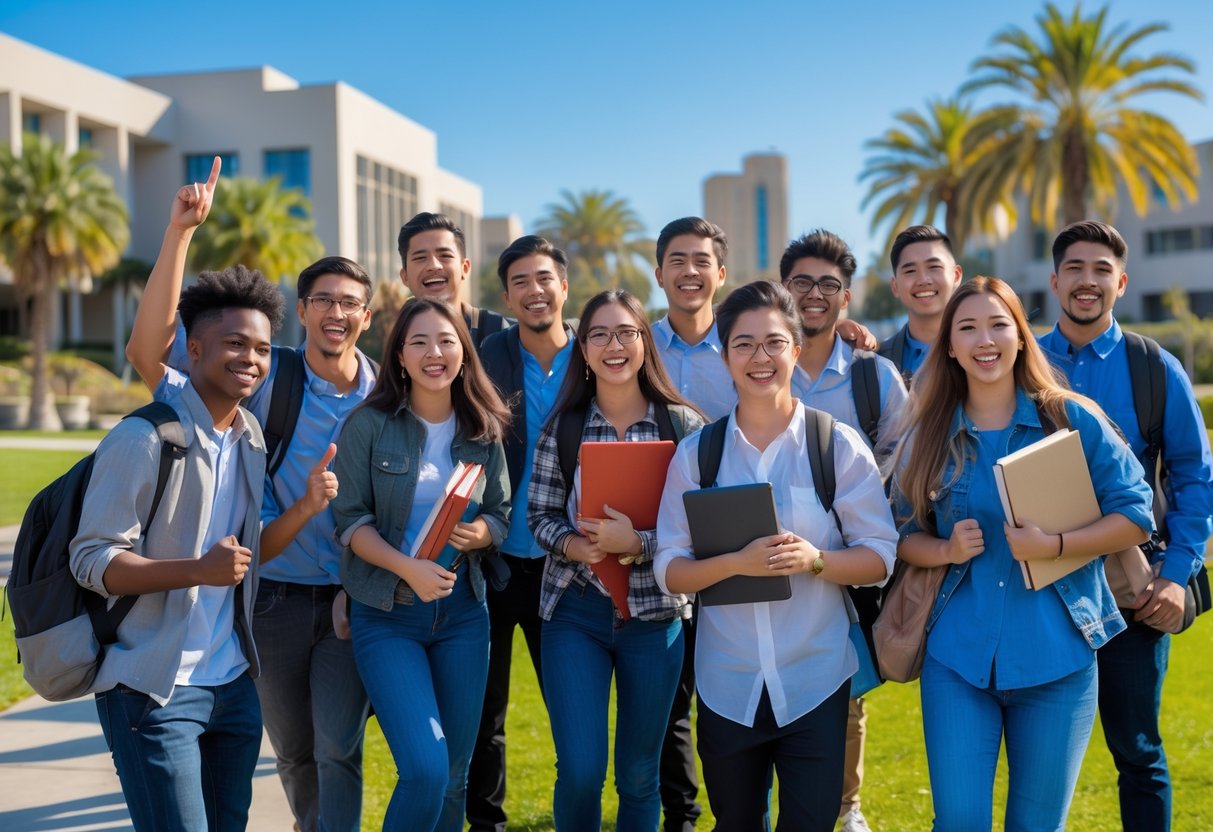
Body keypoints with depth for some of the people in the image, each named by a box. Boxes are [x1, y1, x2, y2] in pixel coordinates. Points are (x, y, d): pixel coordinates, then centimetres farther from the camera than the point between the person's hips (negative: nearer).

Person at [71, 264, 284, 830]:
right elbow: (91, 561, -17)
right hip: (154, 692, -7)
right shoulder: (144, 439, -13)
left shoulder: (253, 439, 11)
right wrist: (198, 570, -28)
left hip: (234, 685, 7)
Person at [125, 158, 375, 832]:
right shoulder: (268, 374, -8)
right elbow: (148, 350, -19)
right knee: (293, 752, 17)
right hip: (276, 597, 0)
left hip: (350, 599, 0)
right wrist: (181, 231, -24)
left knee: (338, 750, -10)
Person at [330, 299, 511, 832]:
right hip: (387, 613, -4)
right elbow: (350, 521, -9)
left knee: (453, 775, 10)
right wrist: (409, 569, -24)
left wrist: (478, 534, -16)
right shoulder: (369, 425, -7)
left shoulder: (483, 432, 3)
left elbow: (500, 514, 7)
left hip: (462, 611, 4)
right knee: (425, 770, -15)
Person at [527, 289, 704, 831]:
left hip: (654, 613, 0)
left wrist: (637, 543, -22)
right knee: (579, 770, -3)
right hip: (575, 610, 0)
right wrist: (573, 544, -19)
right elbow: (539, 514, 2)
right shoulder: (563, 426, 1)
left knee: (639, 773, 11)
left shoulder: (683, 424, -3)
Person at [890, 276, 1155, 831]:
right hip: (958, 658, 1)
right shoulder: (928, 437, 5)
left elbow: (1135, 517, -2)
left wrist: (1052, 545, -16)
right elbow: (904, 536, 11)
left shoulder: (1073, 420, -1)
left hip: (1057, 658, -1)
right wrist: (946, 550, -10)